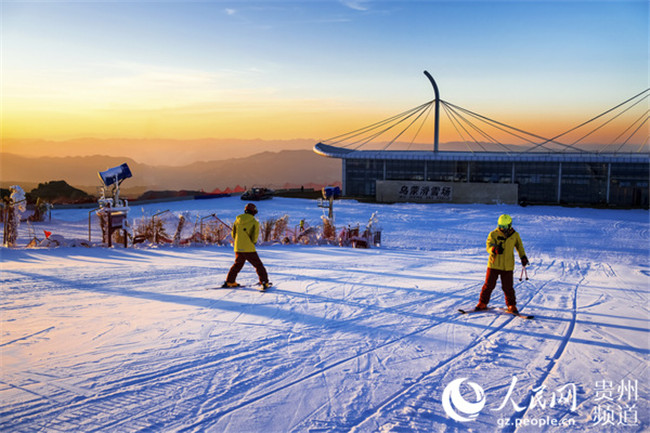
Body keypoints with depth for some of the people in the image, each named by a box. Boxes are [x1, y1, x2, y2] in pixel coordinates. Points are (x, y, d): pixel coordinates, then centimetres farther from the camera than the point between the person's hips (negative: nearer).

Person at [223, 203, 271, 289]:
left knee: (237, 265, 24)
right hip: (249, 249, -5)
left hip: (238, 248, 5)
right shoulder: (254, 222, -9)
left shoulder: (238, 220, 5)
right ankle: (264, 283, -2)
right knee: (258, 265, 5)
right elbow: (254, 238, -10)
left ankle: (229, 282, 26)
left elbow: (233, 234, 11)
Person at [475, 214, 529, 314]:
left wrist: (523, 257, 15)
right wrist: (495, 249, -38)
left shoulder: (515, 235, 3)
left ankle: (511, 306, 17)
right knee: (489, 285, 2)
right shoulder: (493, 234, -4)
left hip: (508, 266, 1)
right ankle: (482, 304, 15)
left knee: (508, 287, 2)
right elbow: (489, 246, -17)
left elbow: (519, 246, 21)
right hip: (494, 265, -1)